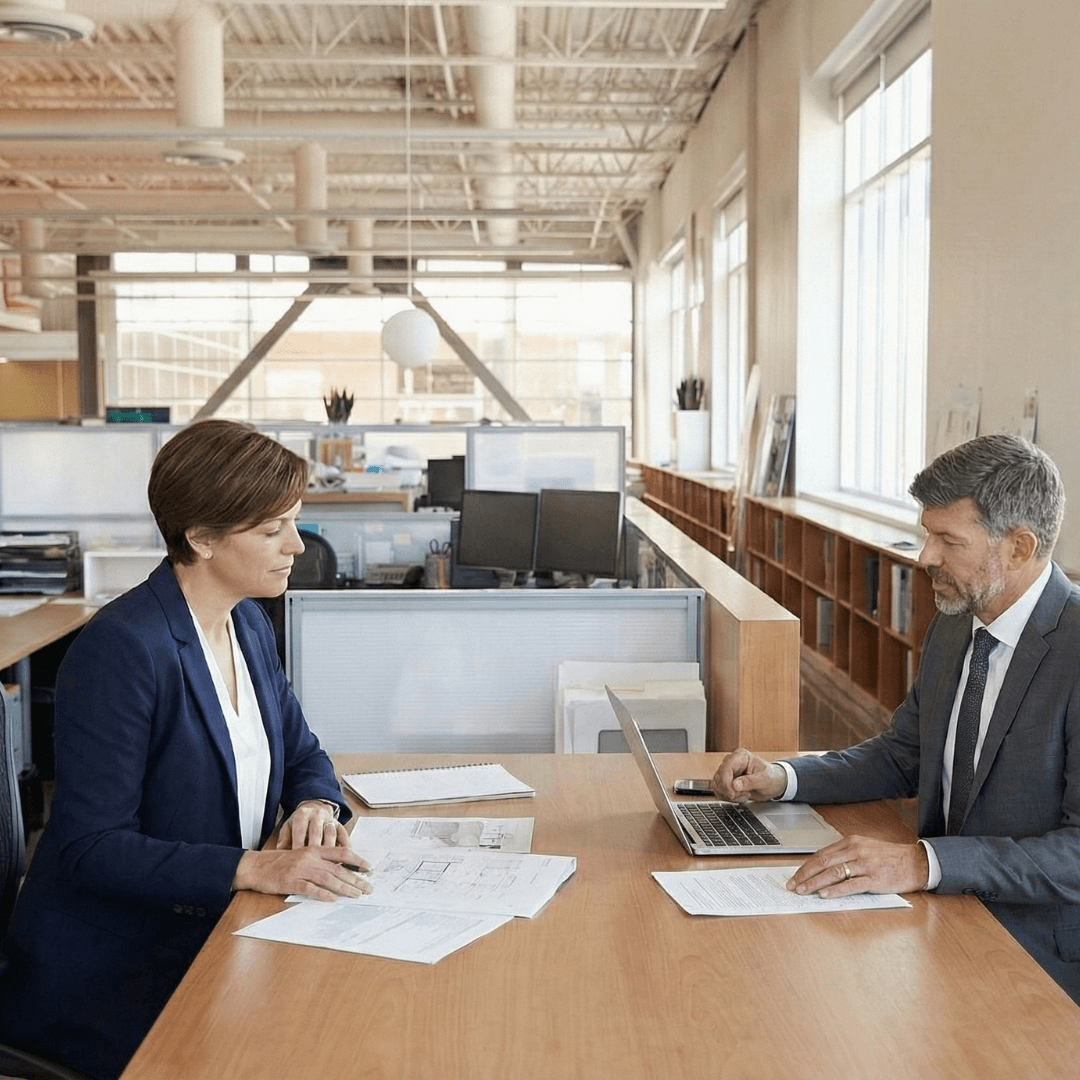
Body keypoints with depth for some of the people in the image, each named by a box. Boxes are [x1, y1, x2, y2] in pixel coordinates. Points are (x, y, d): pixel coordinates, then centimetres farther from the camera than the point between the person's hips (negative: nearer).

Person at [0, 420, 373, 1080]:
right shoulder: (121, 649, -20)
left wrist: (316, 806, -7)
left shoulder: (250, 624, 6)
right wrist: (252, 867, -27)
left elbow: (302, 754, 17)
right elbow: (90, 846, -20)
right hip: (114, 971, -7)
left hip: (217, 937, 8)